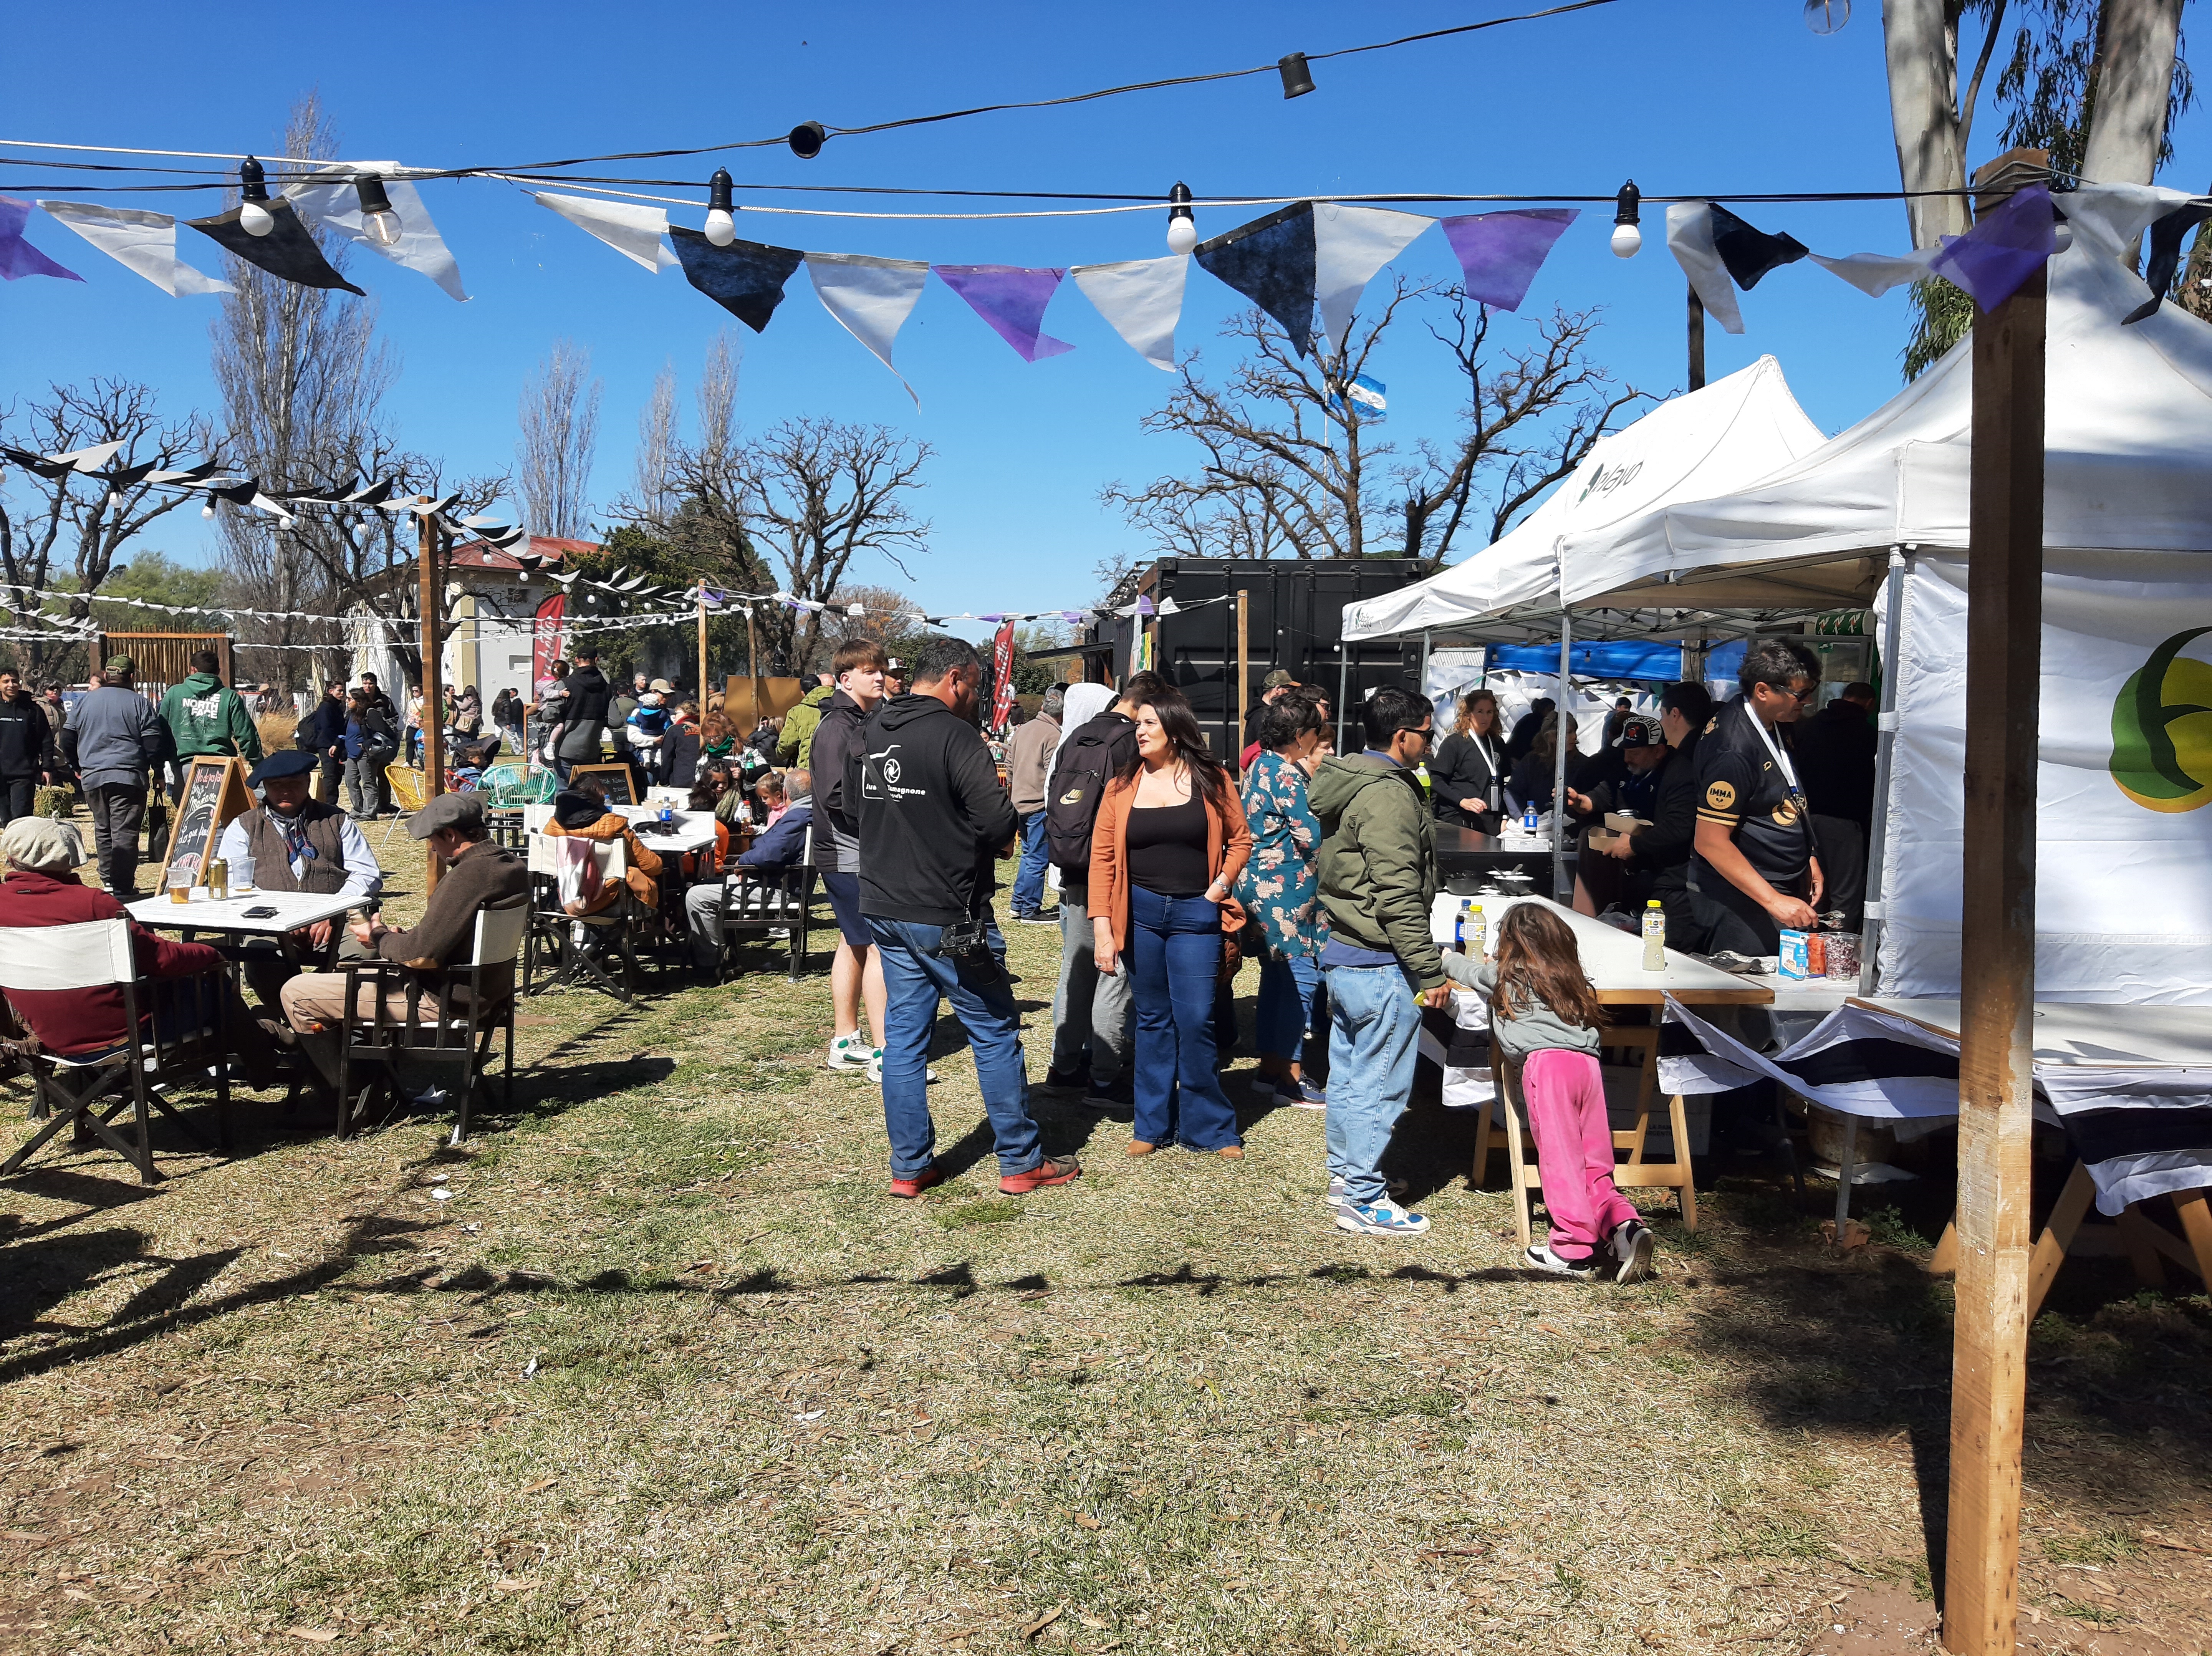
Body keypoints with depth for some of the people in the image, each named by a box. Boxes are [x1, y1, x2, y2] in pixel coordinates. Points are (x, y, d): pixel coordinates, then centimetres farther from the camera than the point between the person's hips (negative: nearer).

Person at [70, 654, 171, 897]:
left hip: (92, 777, 4)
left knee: (103, 830, 17)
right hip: (128, 776, -4)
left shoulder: (85, 702, 10)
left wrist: (78, 766, 28)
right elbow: (154, 743, -7)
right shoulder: (139, 702, -4)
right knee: (125, 832, -6)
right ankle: (123, 888, -10)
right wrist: (154, 767, 11)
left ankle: (108, 882, 20)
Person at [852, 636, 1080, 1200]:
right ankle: (1022, 1161, 13)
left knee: (904, 1036, 11)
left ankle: (910, 1166, 17)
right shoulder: (954, 734, -17)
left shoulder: (871, 731, 8)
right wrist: (998, 839, -1)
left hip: (884, 908, 7)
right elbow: (999, 821, -23)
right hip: (947, 915, -7)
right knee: (996, 1032, 5)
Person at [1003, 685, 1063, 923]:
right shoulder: (1054, 735, -15)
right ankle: (1030, 911, 2)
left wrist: (1012, 788, 29)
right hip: (1040, 805, -9)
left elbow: (1010, 764, 17)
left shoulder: (1024, 729, 11)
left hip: (1021, 802, 9)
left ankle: (1019, 904, 25)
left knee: (1029, 853, 20)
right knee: (1037, 859, -2)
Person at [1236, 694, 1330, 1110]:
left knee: (1276, 975, 15)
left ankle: (1270, 1068, 21)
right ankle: (1290, 1079, 0)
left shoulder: (1262, 764, 13)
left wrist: (1310, 777, 11)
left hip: (1260, 882, 10)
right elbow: (1311, 836, -17)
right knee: (1301, 975, -4)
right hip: (1285, 886, -10)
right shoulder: (1285, 772, -16)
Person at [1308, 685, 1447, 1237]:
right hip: (1380, 964, -10)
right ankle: (1364, 1201, 6)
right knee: (1381, 1082, -1)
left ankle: (1344, 1173, 32)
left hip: (1344, 955, 10)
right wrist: (1430, 973, -19)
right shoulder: (1388, 795, -19)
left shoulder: (1347, 782, 12)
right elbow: (1398, 896, -22)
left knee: (1349, 1072, 19)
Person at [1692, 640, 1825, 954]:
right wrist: (1774, 901, -27)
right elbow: (1711, 842, -26)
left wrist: (1807, 857, 16)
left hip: (1786, 890, 9)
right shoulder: (1734, 749, -25)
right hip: (1745, 902, -9)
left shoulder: (1774, 724, 5)